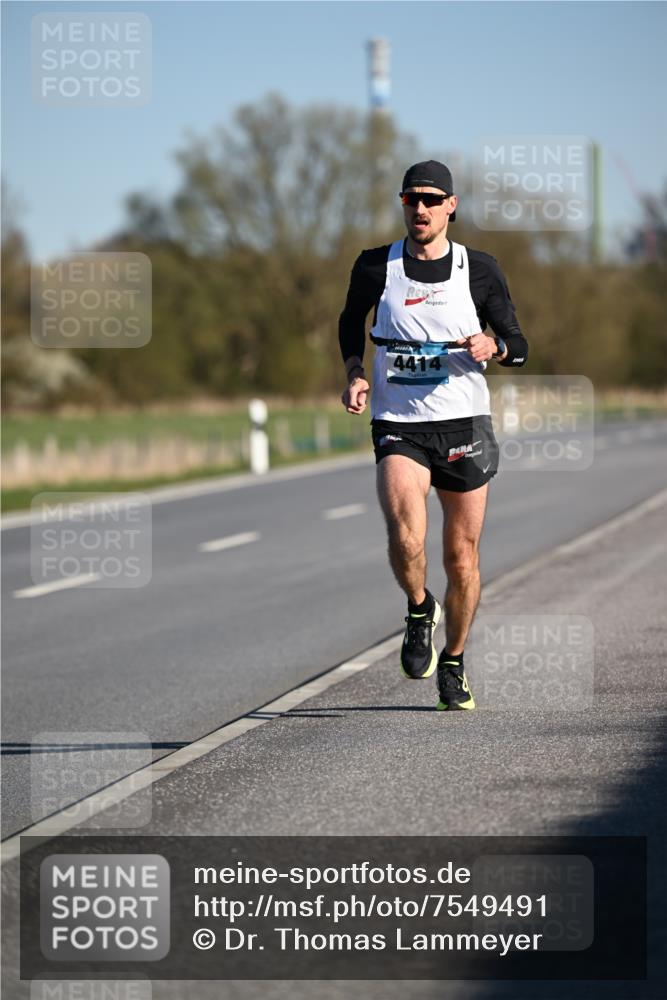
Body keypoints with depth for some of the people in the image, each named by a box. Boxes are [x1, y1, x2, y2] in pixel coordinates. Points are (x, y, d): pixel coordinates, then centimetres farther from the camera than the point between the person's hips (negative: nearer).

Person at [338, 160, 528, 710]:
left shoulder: (480, 269, 1)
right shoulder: (376, 266, 2)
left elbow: (519, 346, 7)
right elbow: (351, 321, 21)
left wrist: (494, 346, -16)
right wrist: (356, 374, 4)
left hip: (464, 424, 1)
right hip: (398, 427, -1)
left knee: (462, 557, 7)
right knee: (406, 539, -24)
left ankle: (453, 664, 28)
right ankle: (419, 610, 8)